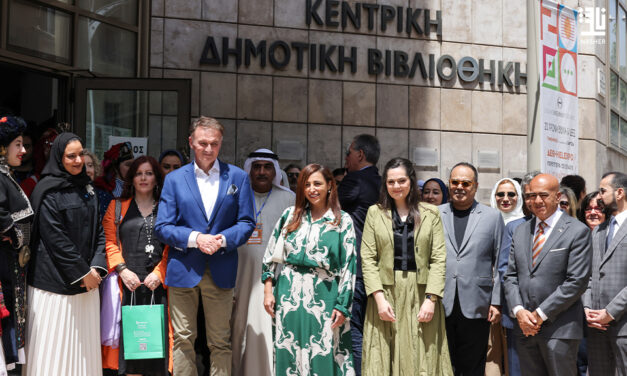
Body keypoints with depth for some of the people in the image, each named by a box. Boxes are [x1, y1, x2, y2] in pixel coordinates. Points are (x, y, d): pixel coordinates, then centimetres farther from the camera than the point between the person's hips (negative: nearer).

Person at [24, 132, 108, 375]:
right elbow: (55, 239, -14)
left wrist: (96, 267, -4)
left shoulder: (86, 188, 13)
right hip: (57, 281, -6)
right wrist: (82, 272, -11)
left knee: (83, 344, 8)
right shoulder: (48, 191, -8)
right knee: (56, 345, -1)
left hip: (87, 281, 6)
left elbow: (98, 231, 10)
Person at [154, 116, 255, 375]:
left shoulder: (238, 177, 7)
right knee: (182, 339, 5)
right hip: (183, 269, 0)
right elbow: (162, 227, 1)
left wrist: (222, 240, -14)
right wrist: (195, 238, -15)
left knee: (220, 342, 7)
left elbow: (247, 223, 4)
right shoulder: (174, 179, 6)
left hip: (221, 272, 0)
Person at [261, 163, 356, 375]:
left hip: (323, 296, -2)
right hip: (289, 293, 3)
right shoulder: (290, 215, 9)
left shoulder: (343, 221, 1)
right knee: (288, 354, 6)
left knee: (323, 357, -1)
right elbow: (271, 254, 11)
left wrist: (342, 305, -6)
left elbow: (348, 266, -1)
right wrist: (268, 290, 5)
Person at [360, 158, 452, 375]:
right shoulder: (375, 213, 7)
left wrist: (431, 299, -10)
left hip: (421, 294, 0)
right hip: (386, 294, 0)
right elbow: (368, 259, 1)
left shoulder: (430, 214, 6)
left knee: (422, 359, 2)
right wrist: (379, 298, -10)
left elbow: (438, 259, 0)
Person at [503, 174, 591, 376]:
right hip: (525, 328, 5)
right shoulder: (520, 231, 14)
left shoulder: (577, 231, -4)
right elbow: (511, 276, 13)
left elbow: (577, 281, -11)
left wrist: (540, 314, -12)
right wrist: (518, 310, -4)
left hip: (559, 329, -5)